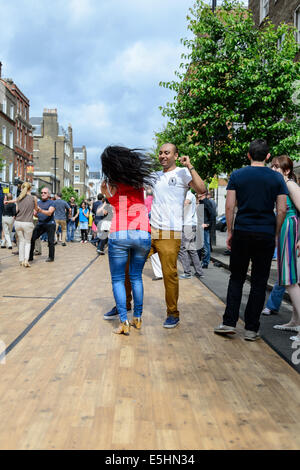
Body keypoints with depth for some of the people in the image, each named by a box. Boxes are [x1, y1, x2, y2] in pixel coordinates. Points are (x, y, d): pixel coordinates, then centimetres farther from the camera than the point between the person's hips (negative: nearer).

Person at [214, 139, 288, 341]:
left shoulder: (237, 175, 2)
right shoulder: (277, 178, 2)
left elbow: (230, 206, -2)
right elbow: (282, 210, -1)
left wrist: (230, 231, 6)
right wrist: (275, 234, 9)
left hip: (242, 233, 1)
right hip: (266, 235, 0)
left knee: (236, 278, 11)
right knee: (259, 282, 6)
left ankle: (229, 323, 7)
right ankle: (251, 328, 9)